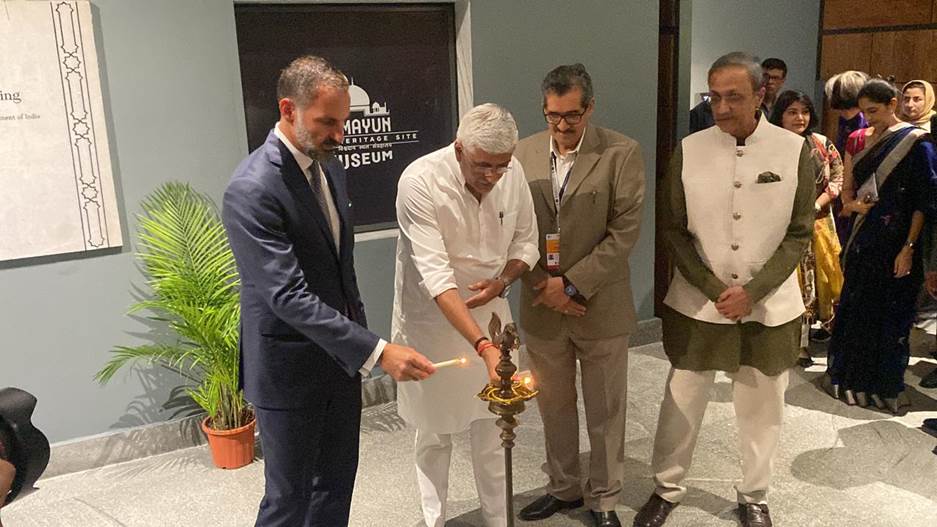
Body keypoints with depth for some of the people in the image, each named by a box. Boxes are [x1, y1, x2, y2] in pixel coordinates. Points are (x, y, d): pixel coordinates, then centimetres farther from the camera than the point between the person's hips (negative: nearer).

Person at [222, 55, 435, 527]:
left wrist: (358, 336, 14)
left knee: (336, 485, 19)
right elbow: (288, 296, -29)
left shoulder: (329, 168, 5)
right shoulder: (252, 190, -23)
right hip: (289, 371, -8)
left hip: (339, 359, 8)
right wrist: (377, 351, -32)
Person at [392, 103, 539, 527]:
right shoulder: (420, 182, -26)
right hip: (432, 318, -3)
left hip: (489, 310, 4)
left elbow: (526, 241, 4)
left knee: (492, 424, 12)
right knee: (434, 430, 12)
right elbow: (435, 276, -32)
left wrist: (502, 280, -17)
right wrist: (484, 346, -40)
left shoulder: (512, 173, -10)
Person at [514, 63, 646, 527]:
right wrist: (542, 286, -8)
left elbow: (625, 231, -12)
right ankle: (563, 488, 38)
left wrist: (572, 284, -15)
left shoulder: (621, 153, -8)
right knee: (553, 407, 17)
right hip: (542, 307, 3)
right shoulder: (525, 152, 2)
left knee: (605, 412, 11)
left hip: (600, 307, -3)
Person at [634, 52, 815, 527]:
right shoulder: (689, 150, -5)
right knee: (681, 402, 10)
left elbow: (799, 234, -2)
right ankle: (667, 488, 31)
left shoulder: (795, 151, -5)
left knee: (761, 409, 13)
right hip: (698, 304, 0)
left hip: (769, 308, 0)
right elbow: (674, 230, -1)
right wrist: (715, 289, -9)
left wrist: (751, 292, -12)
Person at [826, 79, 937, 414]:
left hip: (894, 242, -6)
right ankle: (854, 377, 26)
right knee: (856, 309, 11)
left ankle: (884, 386, 19)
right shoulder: (864, 140, 9)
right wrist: (851, 204, -5)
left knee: (889, 314, 4)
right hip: (864, 240, 6)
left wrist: (909, 248, -17)